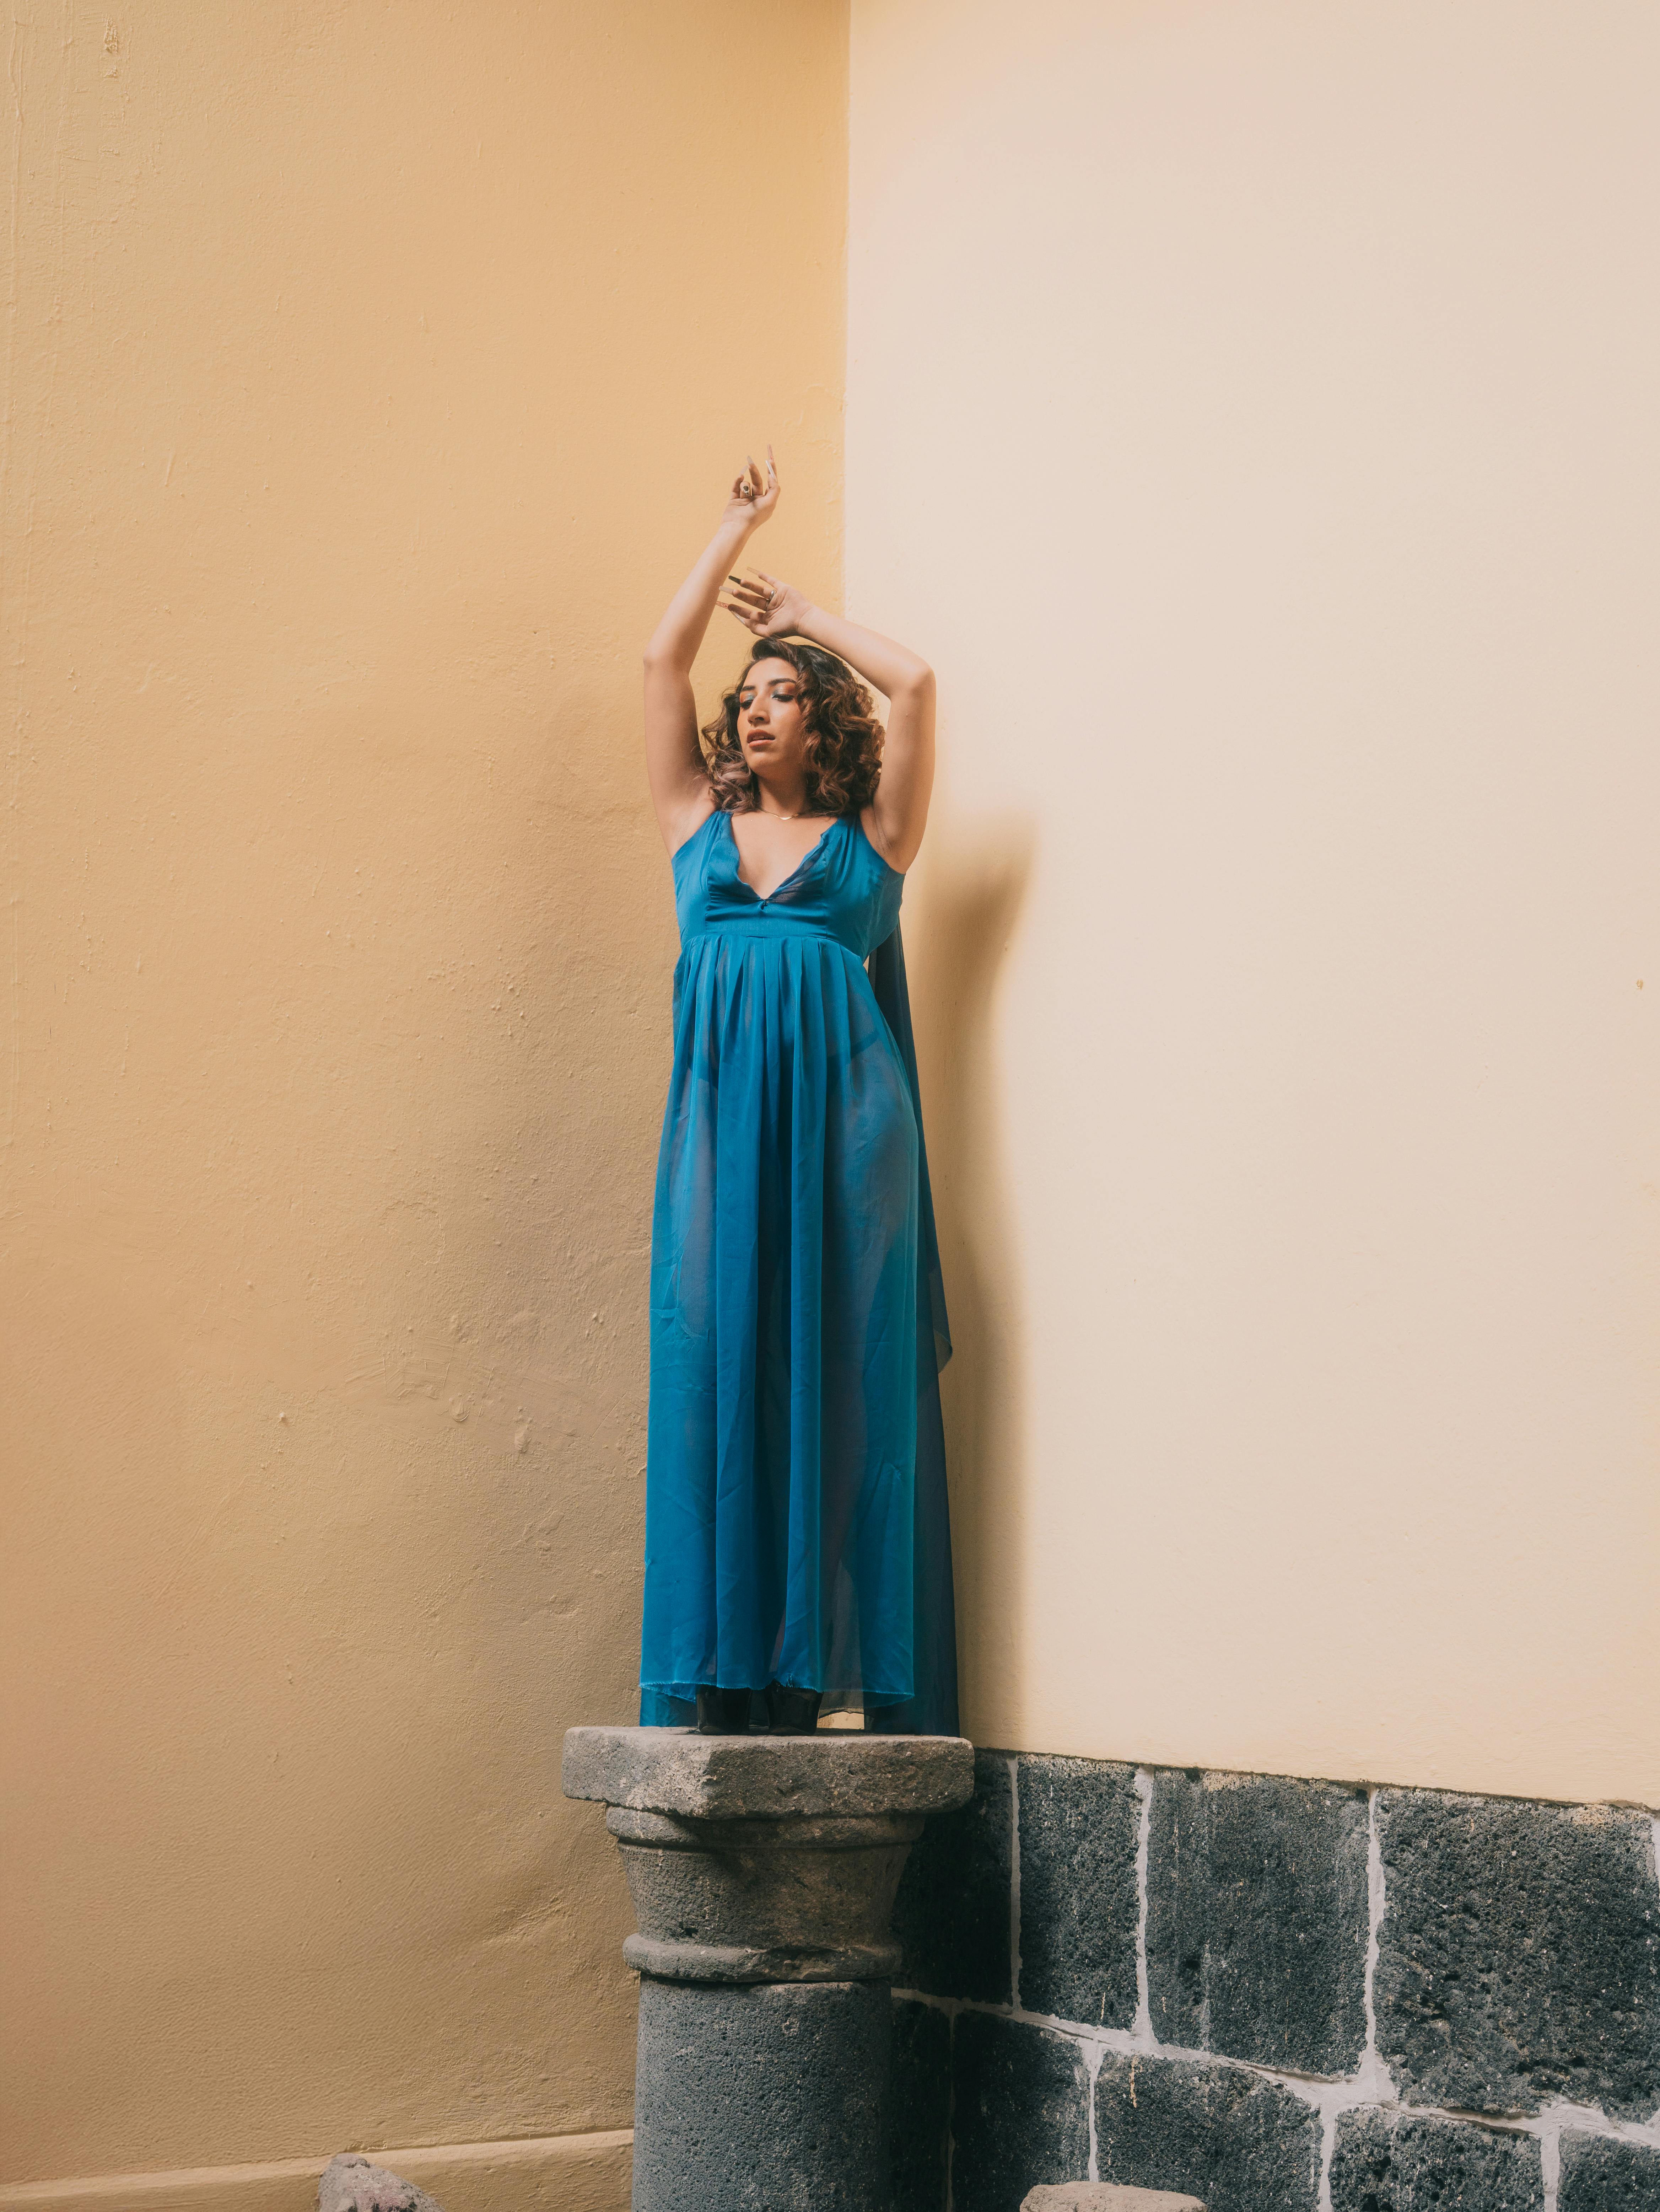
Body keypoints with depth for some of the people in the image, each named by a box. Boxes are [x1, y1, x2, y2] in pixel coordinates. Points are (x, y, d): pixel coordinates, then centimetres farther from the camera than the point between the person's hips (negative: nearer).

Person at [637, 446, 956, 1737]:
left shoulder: (870, 837, 11)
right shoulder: (699, 822, 18)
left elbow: (914, 684, 2)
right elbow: (663, 660, 15)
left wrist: (804, 614, 17)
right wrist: (740, 526, 22)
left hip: (840, 1115, -2)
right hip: (722, 1114, 2)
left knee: (844, 1374, -4)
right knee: (716, 1366, -3)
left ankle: (848, 1665, -5)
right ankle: (729, 1669, -3)